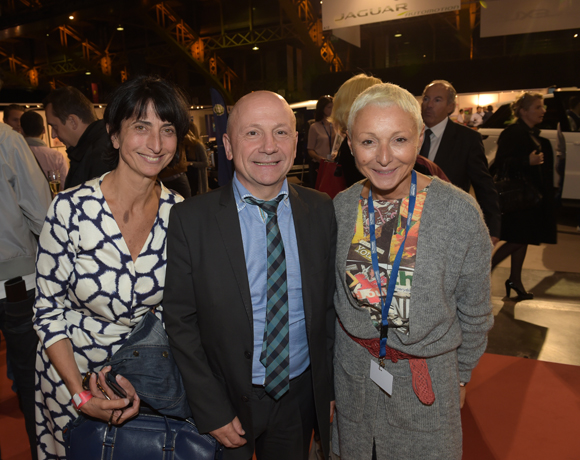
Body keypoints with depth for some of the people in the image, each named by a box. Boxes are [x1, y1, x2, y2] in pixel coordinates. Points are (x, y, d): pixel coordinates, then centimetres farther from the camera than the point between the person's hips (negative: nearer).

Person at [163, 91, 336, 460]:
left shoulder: (322, 211, -7)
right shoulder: (191, 219, -14)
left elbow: (331, 306, 1)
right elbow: (180, 322, -10)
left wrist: (332, 388, 2)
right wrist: (212, 412, -10)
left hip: (301, 396, 3)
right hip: (227, 400, -2)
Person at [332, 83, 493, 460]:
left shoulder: (460, 212, -20)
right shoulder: (341, 208, -10)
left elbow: (474, 311, -6)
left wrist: (462, 374, 4)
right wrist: (330, 360, 11)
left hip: (427, 374, -2)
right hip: (353, 369, 3)